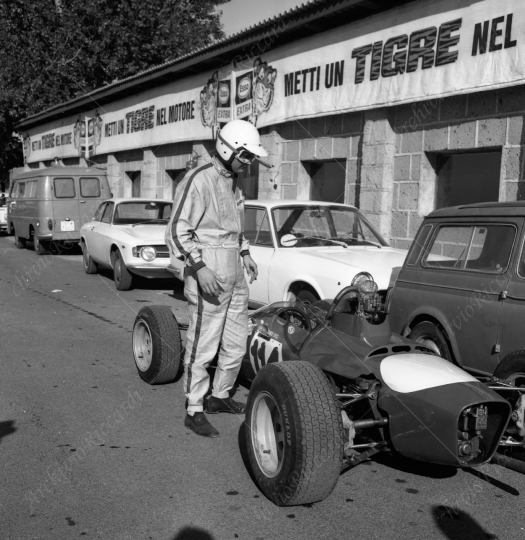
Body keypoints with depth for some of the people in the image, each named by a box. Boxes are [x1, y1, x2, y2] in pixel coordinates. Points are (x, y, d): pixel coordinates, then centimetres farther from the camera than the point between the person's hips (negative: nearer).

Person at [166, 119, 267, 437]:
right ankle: (194, 411, 10)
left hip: (235, 277, 9)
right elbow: (178, 231, -16)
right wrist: (200, 268, -25)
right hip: (208, 275, -9)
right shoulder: (199, 181, -13)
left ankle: (220, 397, 31)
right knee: (203, 345, -2)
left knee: (236, 345, 14)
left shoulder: (235, 182, 14)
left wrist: (245, 253, 16)